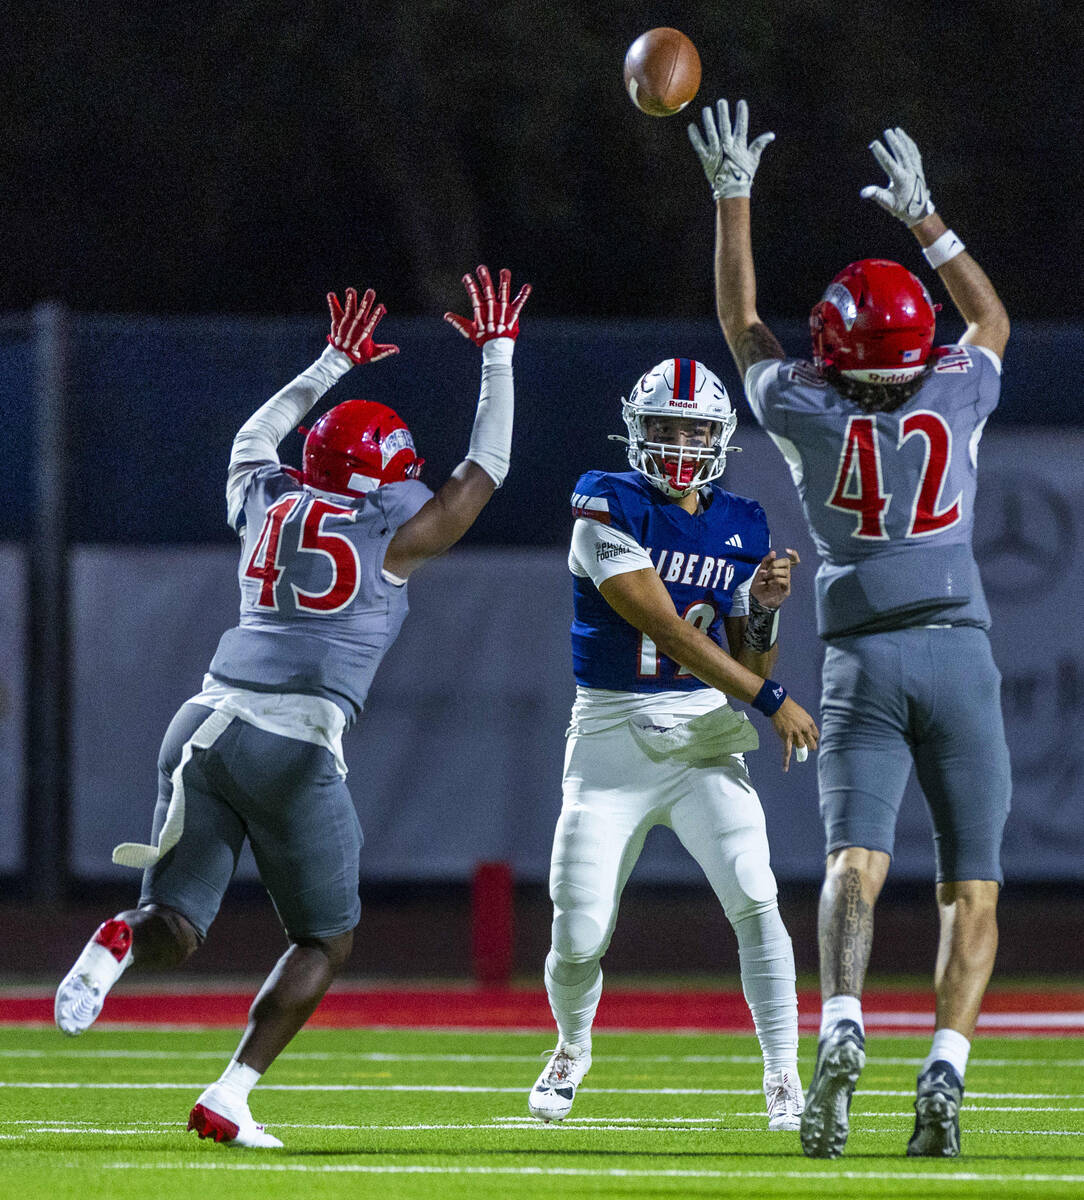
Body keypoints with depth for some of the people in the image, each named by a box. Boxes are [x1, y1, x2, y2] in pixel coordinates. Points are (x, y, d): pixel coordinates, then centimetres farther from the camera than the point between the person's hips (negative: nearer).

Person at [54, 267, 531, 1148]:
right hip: (294, 748, -5)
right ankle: (229, 1099, 0)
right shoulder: (392, 538, 4)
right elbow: (486, 470, 15)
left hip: (208, 727, 5)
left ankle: (122, 943, -31)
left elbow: (255, 441, 40)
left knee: (174, 930, 6)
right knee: (327, 940, 12)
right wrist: (498, 356, 25)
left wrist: (334, 365, 48)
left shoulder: (266, 507, 16)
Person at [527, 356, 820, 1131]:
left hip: (704, 739, 2)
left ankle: (784, 1079, -12)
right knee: (577, 943, -1)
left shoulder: (741, 528, 7)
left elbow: (748, 668, 9)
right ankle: (573, 1048, 32)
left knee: (754, 900, -20)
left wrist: (766, 608, -11)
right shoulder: (610, 508, -10)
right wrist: (770, 700, -17)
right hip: (611, 740, -2)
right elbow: (667, 629, -17)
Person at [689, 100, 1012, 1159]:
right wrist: (925, 218, 29)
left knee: (853, 862, -10)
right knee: (971, 887, 2)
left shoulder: (809, 415, 1)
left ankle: (840, 1025, -36)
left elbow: (741, 323, 18)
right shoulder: (955, 399, 3)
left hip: (861, 664, 0)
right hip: (958, 652, 0)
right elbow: (989, 318, 25)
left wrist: (733, 200, 24)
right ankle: (945, 1067, -15)